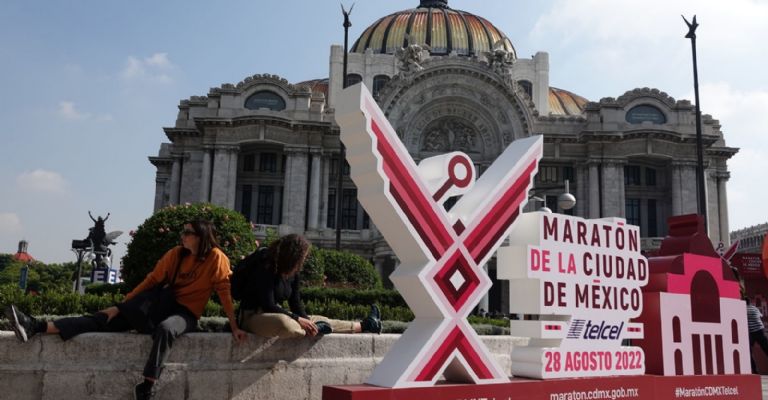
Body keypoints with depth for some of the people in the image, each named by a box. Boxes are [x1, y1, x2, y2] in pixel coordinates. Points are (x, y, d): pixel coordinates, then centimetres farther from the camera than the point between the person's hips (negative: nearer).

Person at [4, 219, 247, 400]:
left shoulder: (216, 258, -9)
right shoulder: (176, 254, 5)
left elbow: (225, 291, -10)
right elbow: (152, 280, 5)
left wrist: (234, 326, -12)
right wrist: (122, 304, 0)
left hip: (186, 313, -5)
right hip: (164, 304, 5)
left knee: (165, 329, -41)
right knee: (106, 319, -9)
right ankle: (36, 327, -18)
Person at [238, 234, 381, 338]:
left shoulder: (293, 274, 6)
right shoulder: (265, 269, -19)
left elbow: (296, 303, 4)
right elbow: (268, 305, -23)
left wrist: (306, 320, -16)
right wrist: (298, 319, -26)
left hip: (276, 314, 8)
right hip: (253, 316, -8)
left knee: (321, 320, 4)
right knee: (285, 324, -41)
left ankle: (362, 326, 16)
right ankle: (315, 329, -14)